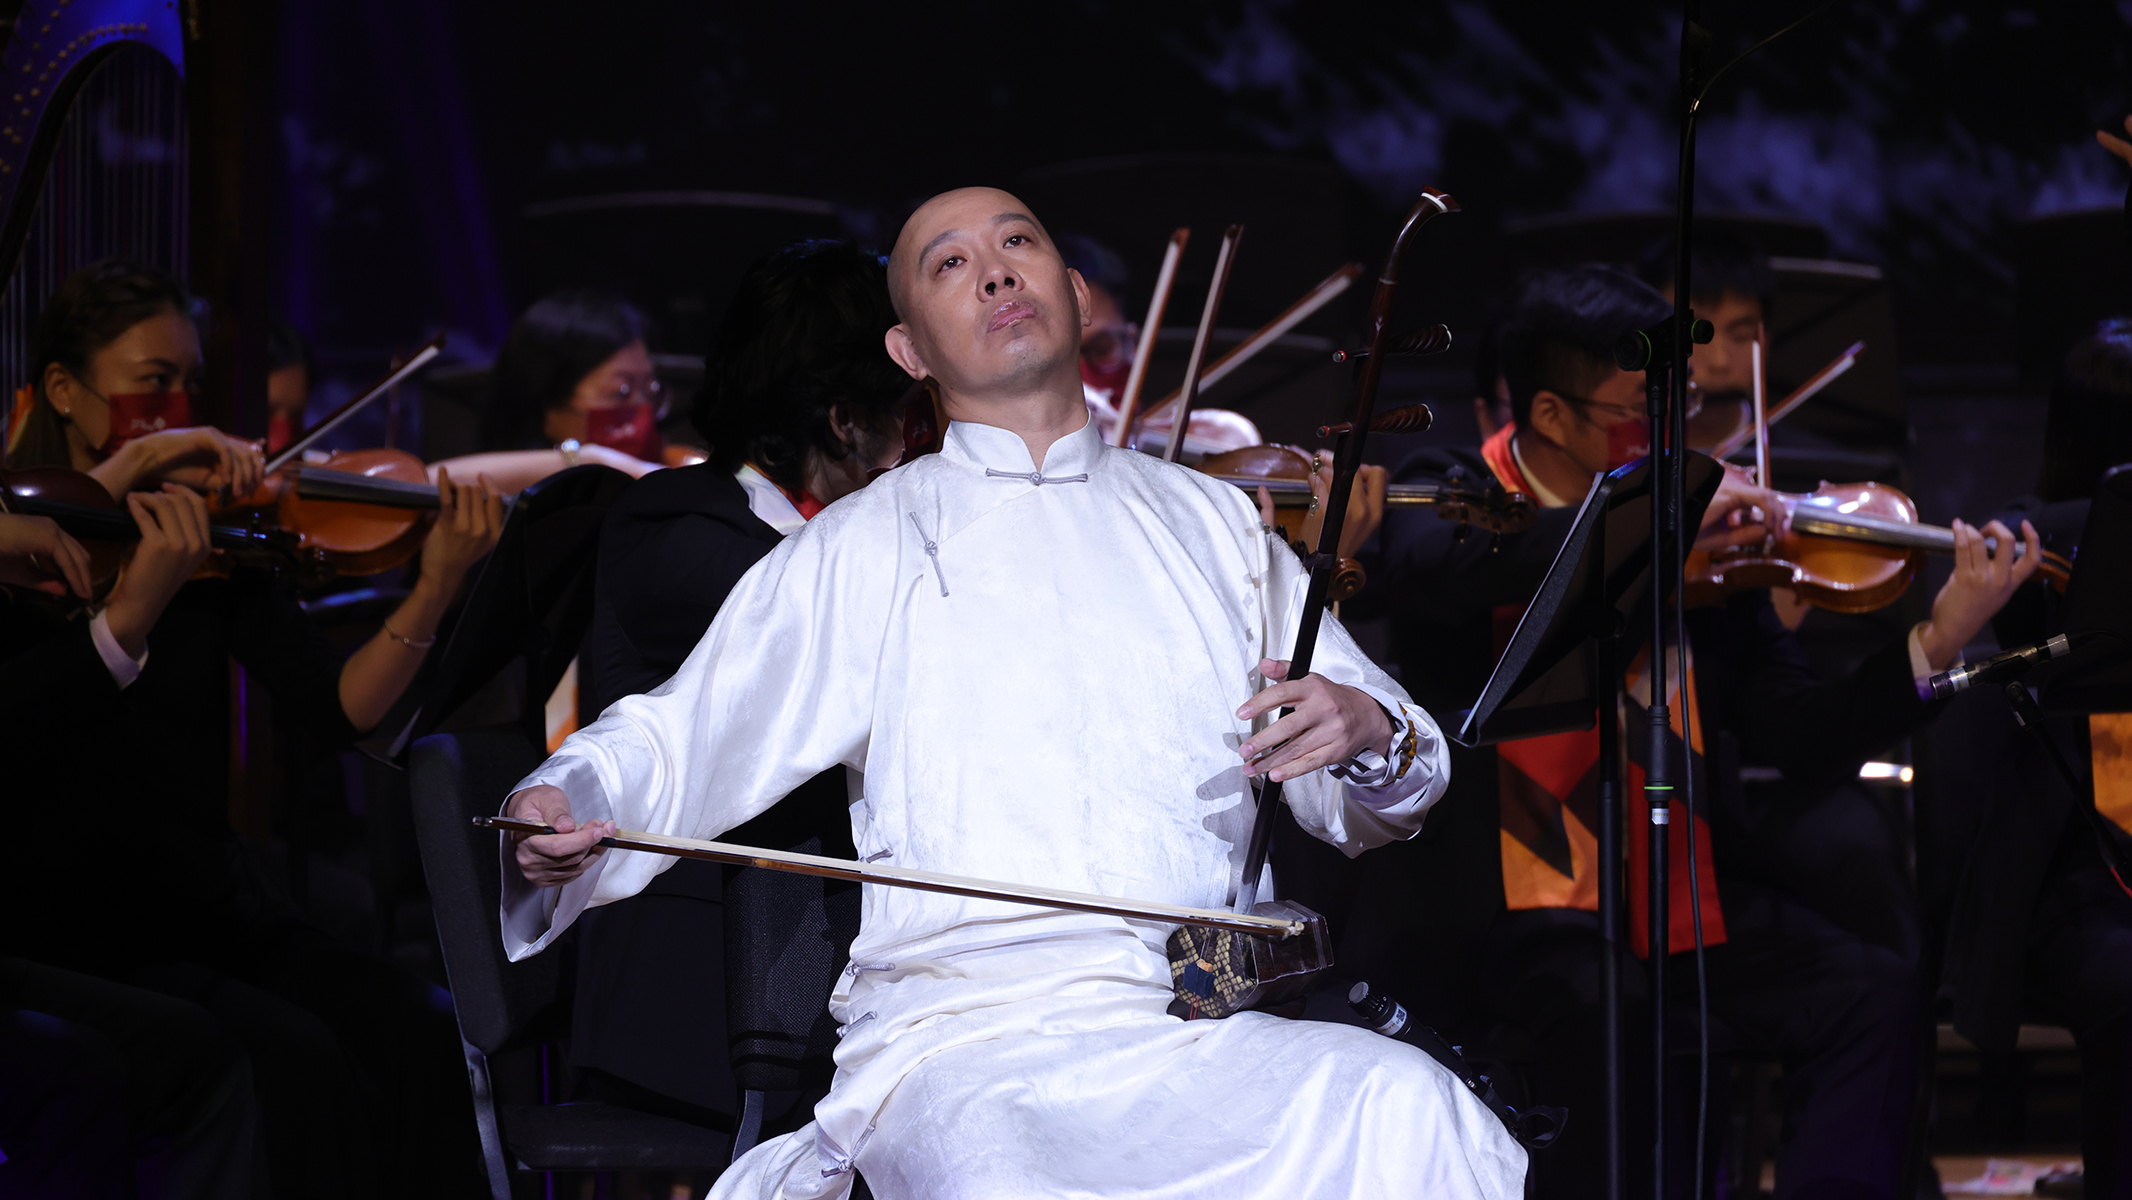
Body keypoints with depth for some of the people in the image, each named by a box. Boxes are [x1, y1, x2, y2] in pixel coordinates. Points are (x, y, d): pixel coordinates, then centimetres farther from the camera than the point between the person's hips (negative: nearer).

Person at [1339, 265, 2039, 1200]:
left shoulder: (1706, 541, 9)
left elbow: (1805, 740, 6)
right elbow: (1418, 570, -29)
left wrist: (1935, 643, -10)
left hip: (1677, 900, 5)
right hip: (1509, 906, -4)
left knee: (1871, 995, -17)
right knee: (1616, 1024, -34)